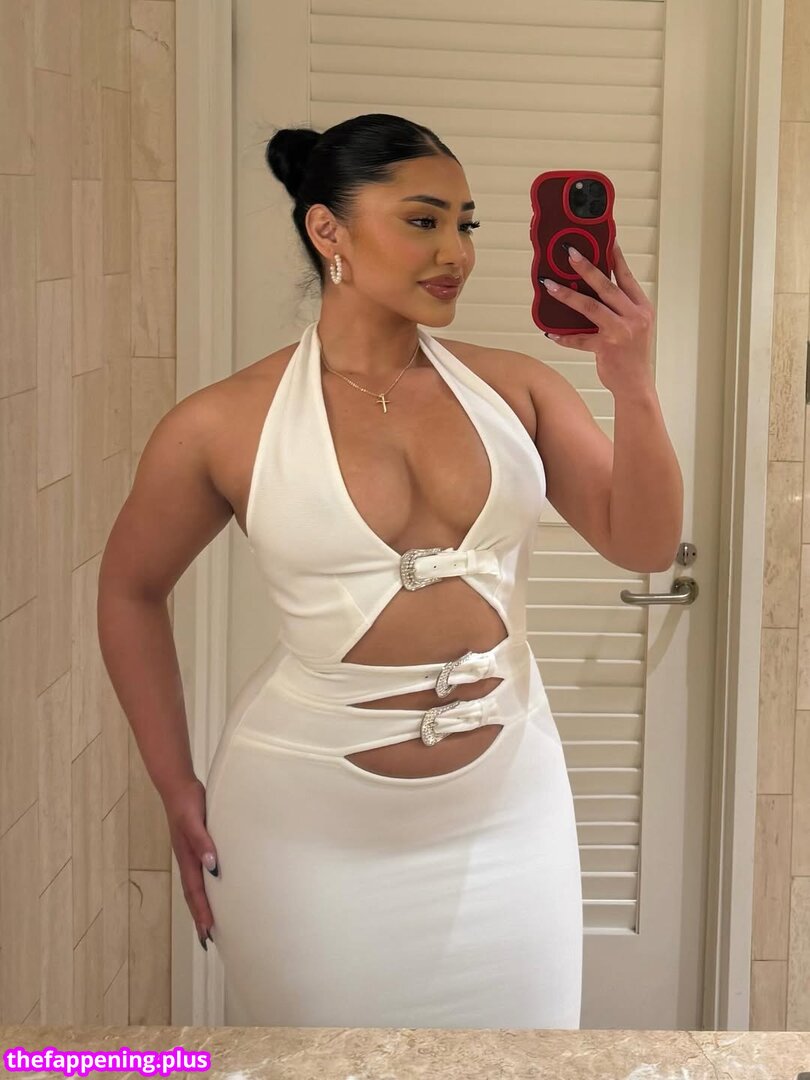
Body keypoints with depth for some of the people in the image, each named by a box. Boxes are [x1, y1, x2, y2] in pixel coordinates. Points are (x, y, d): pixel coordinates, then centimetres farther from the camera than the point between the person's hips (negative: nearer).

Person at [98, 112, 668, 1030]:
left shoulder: (514, 388, -1)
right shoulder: (224, 427, -7)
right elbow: (130, 591, 6)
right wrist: (177, 791, 3)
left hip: (506, 807, 3)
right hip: (310, 819, -2)